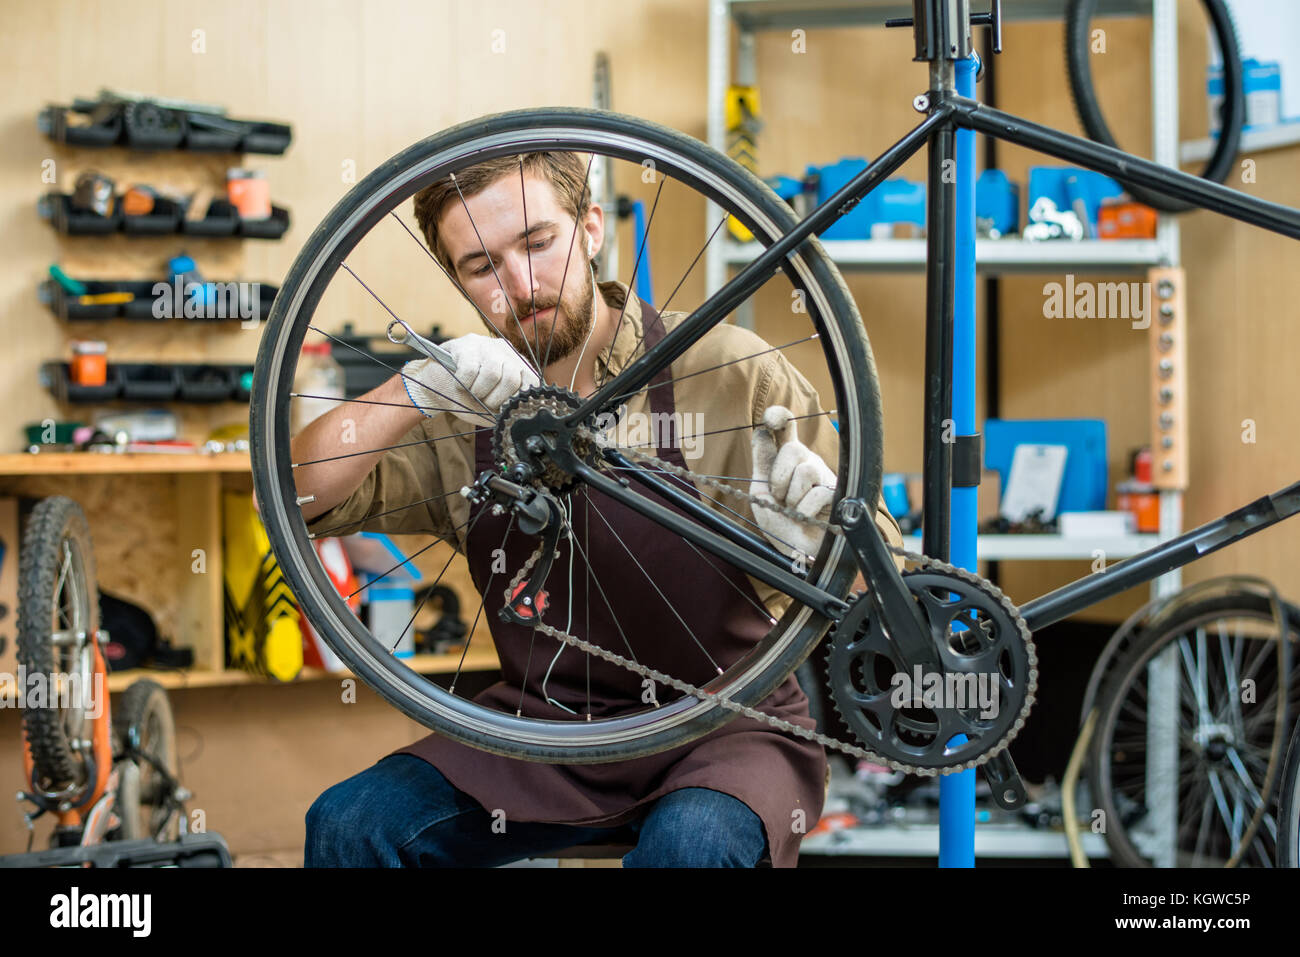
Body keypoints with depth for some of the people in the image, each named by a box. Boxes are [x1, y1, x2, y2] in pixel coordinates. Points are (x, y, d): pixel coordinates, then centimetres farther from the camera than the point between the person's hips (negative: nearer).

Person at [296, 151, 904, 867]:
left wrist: (811, 542, -31)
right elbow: (300, 499, -11)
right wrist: (416, 386, -26)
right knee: (347, 824, -18)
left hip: (725, 728, -3)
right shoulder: (470, 408, 1)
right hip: (547, 722, 3)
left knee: (689, 843, -35)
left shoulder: (731, 372, -9)